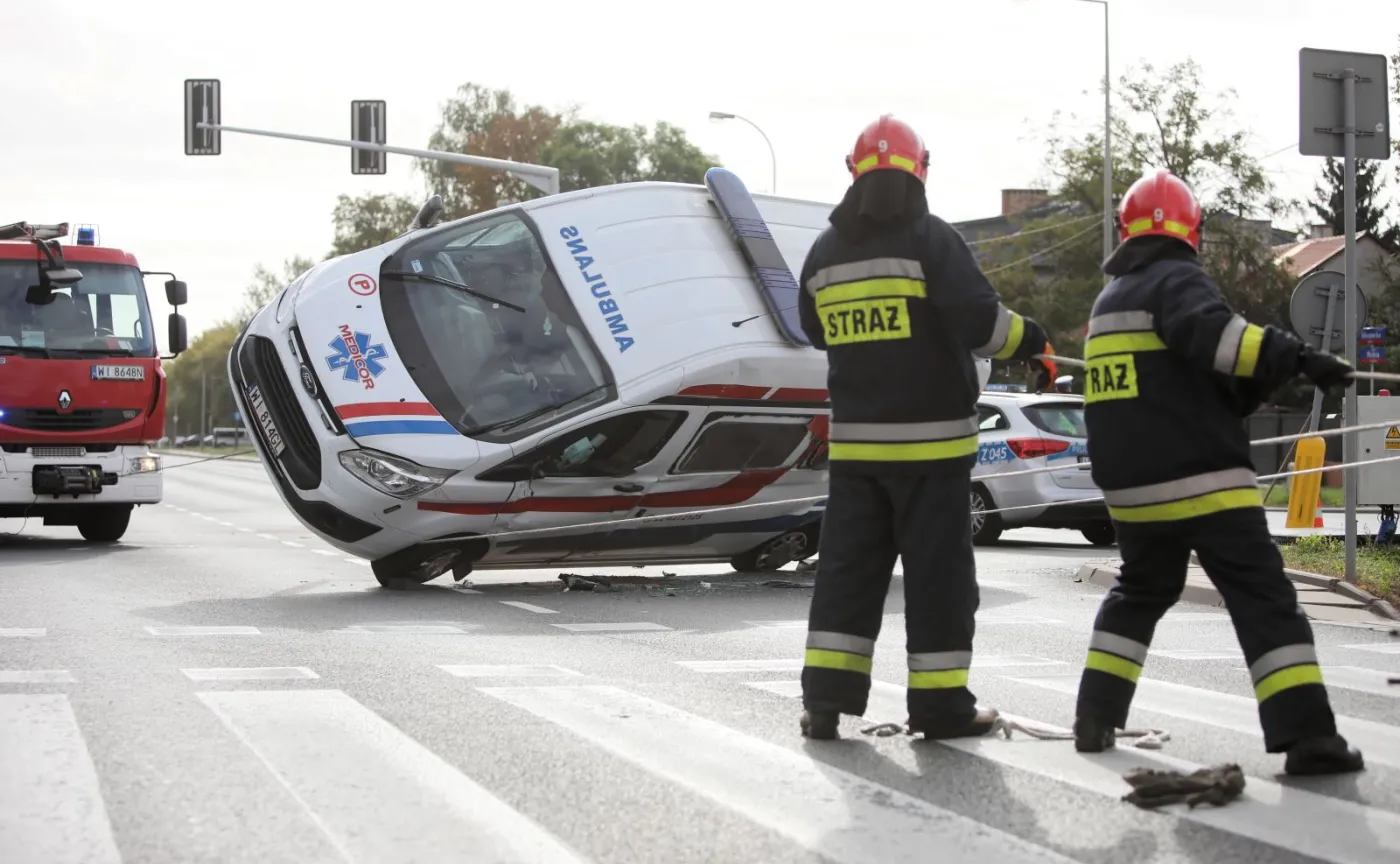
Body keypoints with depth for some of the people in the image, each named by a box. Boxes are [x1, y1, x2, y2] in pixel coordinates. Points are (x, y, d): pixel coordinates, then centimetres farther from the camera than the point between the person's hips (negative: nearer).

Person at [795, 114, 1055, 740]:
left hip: (855, 438, 5)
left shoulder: (825, 252, 6)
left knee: (848, 566, 9)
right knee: (938, 571, 1)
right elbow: (980, 321, -17)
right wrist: (1030, 340, 1)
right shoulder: (931, 239, -11)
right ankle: (940, 704, 3)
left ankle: (826, 696, 5)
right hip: (931, 437, -4)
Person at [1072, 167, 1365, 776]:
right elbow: (1213, 333, -28)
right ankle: (1307, 736, -16)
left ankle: (1096, 716, 21)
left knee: (1140, 592, 26)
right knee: (1264, 600, -7)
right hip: (1203, 482, -7)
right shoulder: (1176, 280, -6)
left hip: (1130, 487, 7)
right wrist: (1292, 357, -32)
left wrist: (1249, 386, 21)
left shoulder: (1108, 303, 19)